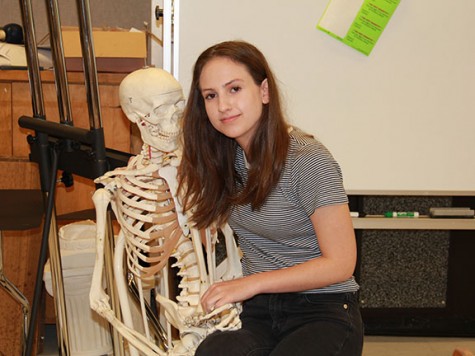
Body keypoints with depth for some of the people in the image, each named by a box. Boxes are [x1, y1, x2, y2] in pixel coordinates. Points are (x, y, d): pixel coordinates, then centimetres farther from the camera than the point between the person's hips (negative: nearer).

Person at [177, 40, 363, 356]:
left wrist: (252, 283, -17)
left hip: (324, 310, -3)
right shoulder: (225, 158, 7)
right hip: (257, 311, 4)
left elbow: (340, 264, -15)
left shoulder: (308, 160, -15)